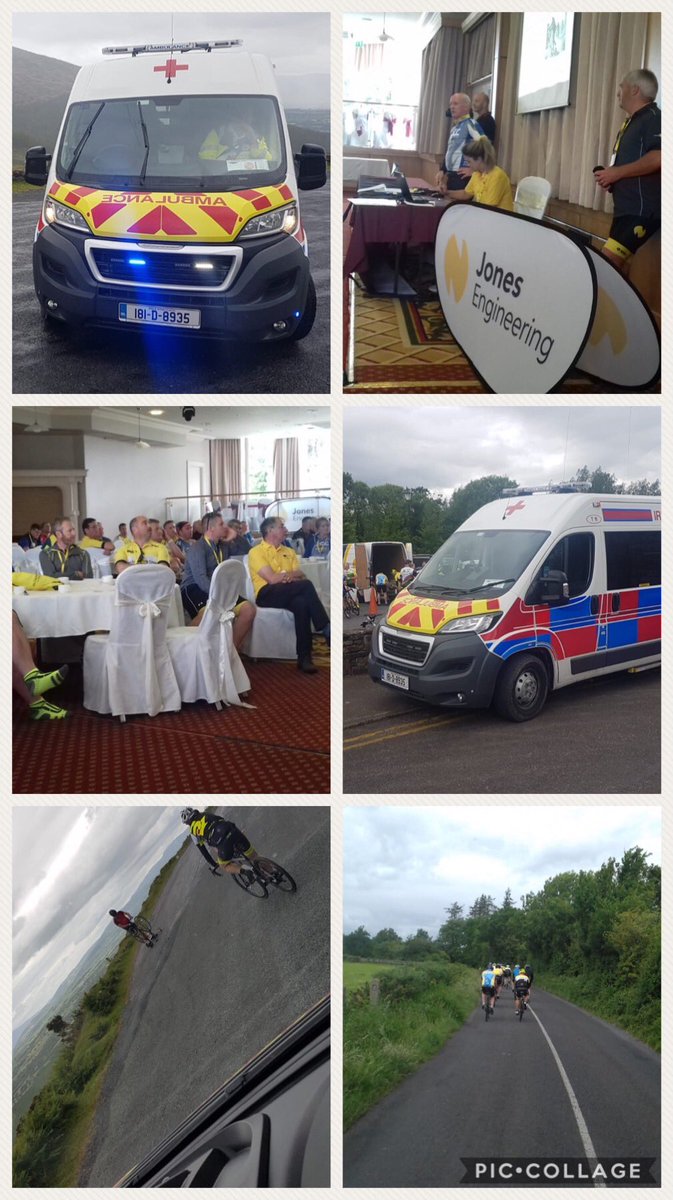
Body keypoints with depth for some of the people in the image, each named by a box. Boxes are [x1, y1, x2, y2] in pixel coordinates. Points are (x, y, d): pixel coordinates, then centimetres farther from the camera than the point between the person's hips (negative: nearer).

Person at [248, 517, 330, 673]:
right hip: (267, 595, -5)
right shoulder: (256, 552, 3)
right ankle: (326, 629, -26)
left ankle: (304, 657, -37)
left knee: (302, 603, -35)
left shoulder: (289, 552, 24)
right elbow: (272, 579, -10)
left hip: (289, 594, 5)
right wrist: (291, 574, 3)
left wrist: (288, 575, -12)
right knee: (306, 585, -30)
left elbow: (300, 575, 10)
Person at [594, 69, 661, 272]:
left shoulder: (653, 118, -9)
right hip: (627, 207, 10)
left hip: (642, 209, -10)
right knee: (612, 264, 10)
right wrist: (610, 176, 11)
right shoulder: (632, 121, 22)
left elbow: (658, 158, -25)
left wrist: (616, 172, -19)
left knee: (607, 261, -21)